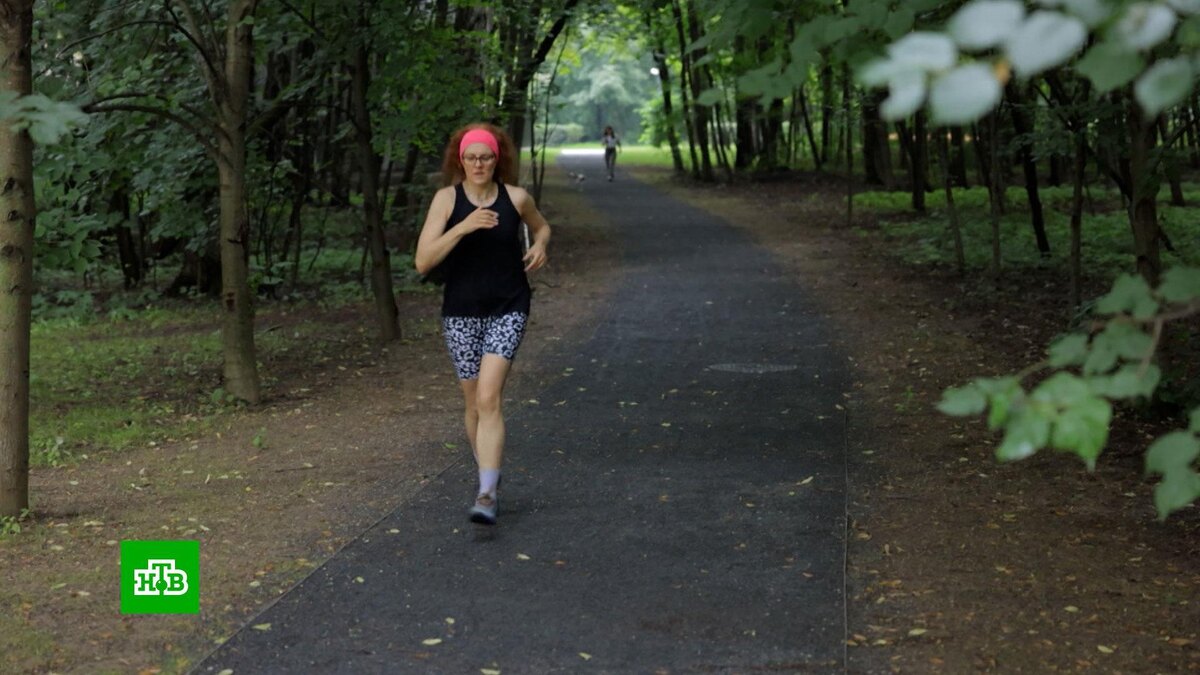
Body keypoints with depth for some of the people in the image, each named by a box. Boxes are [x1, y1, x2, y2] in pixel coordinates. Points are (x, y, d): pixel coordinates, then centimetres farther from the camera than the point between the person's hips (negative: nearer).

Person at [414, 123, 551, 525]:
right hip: (461, 311, 1)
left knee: (488, 398, -16)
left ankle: (486, 494, -19)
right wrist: (463, 227, -24)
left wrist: (539, 246, -1)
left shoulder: (516, 198, -1)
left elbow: (542, 226, 22)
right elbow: (423, 261, -13)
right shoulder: (447, 199, -5)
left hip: (508, 310, -1)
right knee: (473, 402, 12)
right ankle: (489, 474, 34)